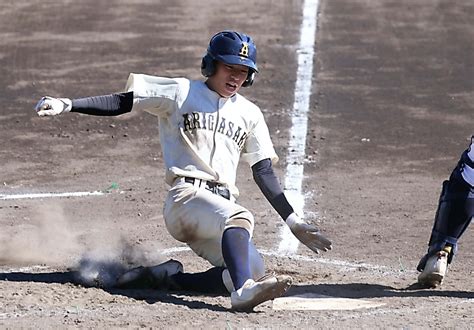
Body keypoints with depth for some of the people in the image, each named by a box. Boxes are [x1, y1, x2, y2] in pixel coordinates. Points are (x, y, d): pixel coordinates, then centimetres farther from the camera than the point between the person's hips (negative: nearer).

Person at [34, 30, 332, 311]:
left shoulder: (249, 114, 19)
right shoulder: (181, 93, 6)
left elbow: (264, 172, 21)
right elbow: (122, 102, -1)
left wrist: (293, 222, 15)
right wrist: (67, 104, -13)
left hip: (225, 204, 6)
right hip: (187, 197, -6)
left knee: (254, 272, -19)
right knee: (239, 217, -36)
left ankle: (167, 275, -9)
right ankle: (243, 292, -59)